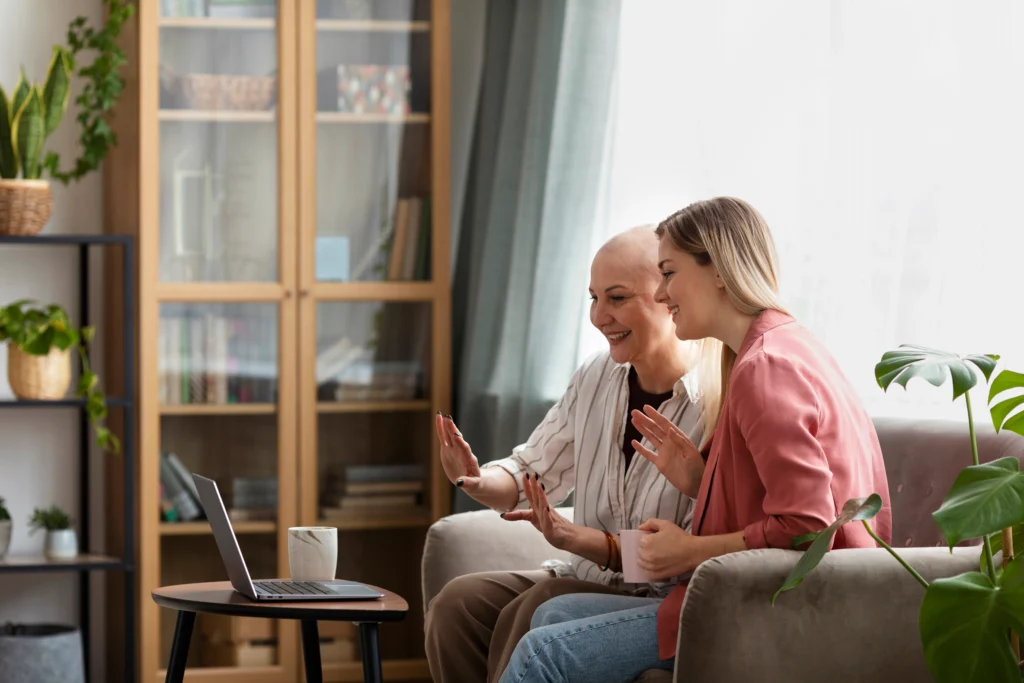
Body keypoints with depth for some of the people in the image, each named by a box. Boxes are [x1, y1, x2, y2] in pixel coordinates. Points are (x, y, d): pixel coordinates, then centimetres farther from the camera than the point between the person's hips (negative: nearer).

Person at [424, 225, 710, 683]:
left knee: (531, 615, -30)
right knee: (457, 603, -15)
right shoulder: (595, 377, 7)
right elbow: (533, 474, 14)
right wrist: (477, 481, -10)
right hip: (586, 582, 7)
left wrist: (577, 539, -29)